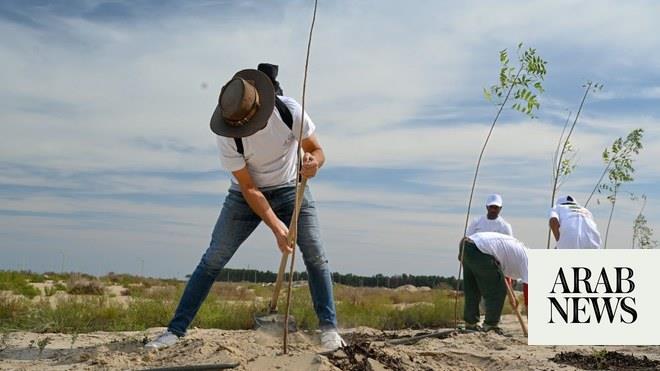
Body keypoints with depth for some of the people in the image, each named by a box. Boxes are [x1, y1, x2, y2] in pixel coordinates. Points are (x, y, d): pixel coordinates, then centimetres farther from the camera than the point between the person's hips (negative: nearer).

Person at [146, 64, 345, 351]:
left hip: (290, 189, 1)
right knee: (212, 260, -5)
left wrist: (313, 161, -38)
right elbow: (248, 188, -21)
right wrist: (276, 227, -31)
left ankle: (329, 328, 3)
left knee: (316, 256, -11)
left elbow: (316, 150, -12)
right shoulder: (227, 136, -26)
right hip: (247, 195, -1)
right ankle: (176, 330, 4)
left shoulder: (289, 111, -25)